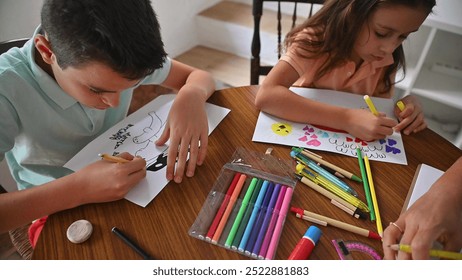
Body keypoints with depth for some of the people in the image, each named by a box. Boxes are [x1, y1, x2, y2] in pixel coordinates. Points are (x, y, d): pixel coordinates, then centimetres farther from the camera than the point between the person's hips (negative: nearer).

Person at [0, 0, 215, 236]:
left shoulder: (110, 60, -15)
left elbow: (199, 77, -7)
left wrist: (191, 96, -27)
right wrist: (76, 189, -36)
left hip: (130, 189, 3)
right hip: (58, 213, -2)